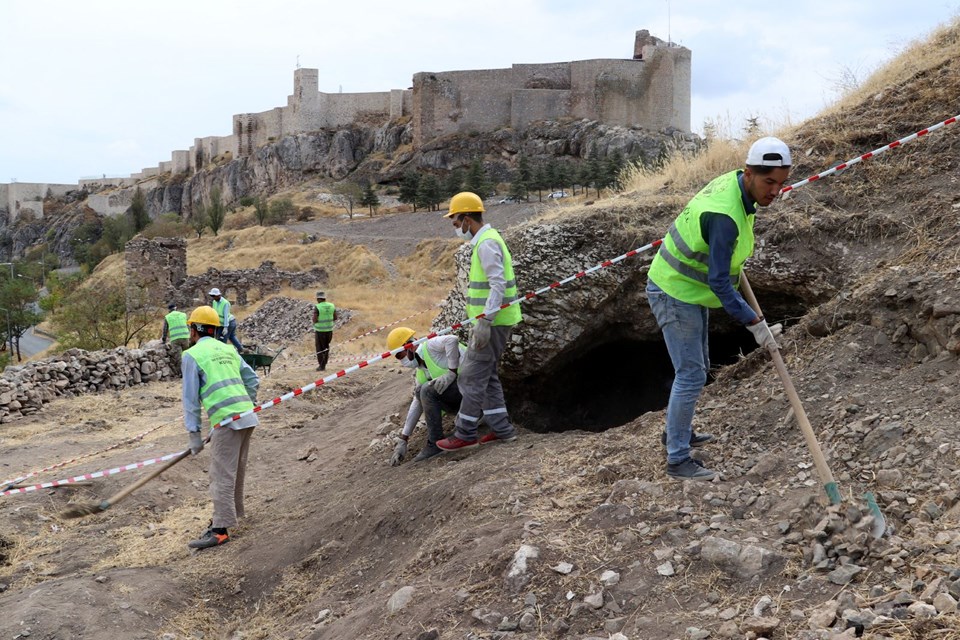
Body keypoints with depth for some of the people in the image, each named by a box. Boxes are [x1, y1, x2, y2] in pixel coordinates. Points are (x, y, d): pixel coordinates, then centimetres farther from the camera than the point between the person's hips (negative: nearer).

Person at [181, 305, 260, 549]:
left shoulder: (192, 355, 0)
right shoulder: (228, 350, 19)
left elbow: (191, 398, -3)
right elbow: (253, 380, 19)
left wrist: (194, 433, -1)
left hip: (227, 420, -7)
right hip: (247, 416, 7)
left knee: (222, 474, -7)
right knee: (236, 470, 21)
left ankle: (220, 529, -9)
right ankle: (234, 511, 34)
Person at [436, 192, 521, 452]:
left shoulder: (487, 243, -17)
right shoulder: (486, 239, 15)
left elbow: (498, 285, -25)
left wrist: (484, 322, -27)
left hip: (493, 321, -10)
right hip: (493, 320, 10)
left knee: (472, 376, -4)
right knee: (486, 375, 15)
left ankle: (465, 433, 3)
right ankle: (501, 429, 19)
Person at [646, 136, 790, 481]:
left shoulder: (732, 182, -3)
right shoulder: (724, 216, -33)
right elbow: (718, 282, -31)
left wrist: (736, 255, 30)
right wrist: (755, 323, -27)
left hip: (690, 290, 10)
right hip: (674, 294, -10)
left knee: (697, 367, 21)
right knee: (691, 374, -8)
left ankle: (681, 433, 38)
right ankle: (677, 459, 0)